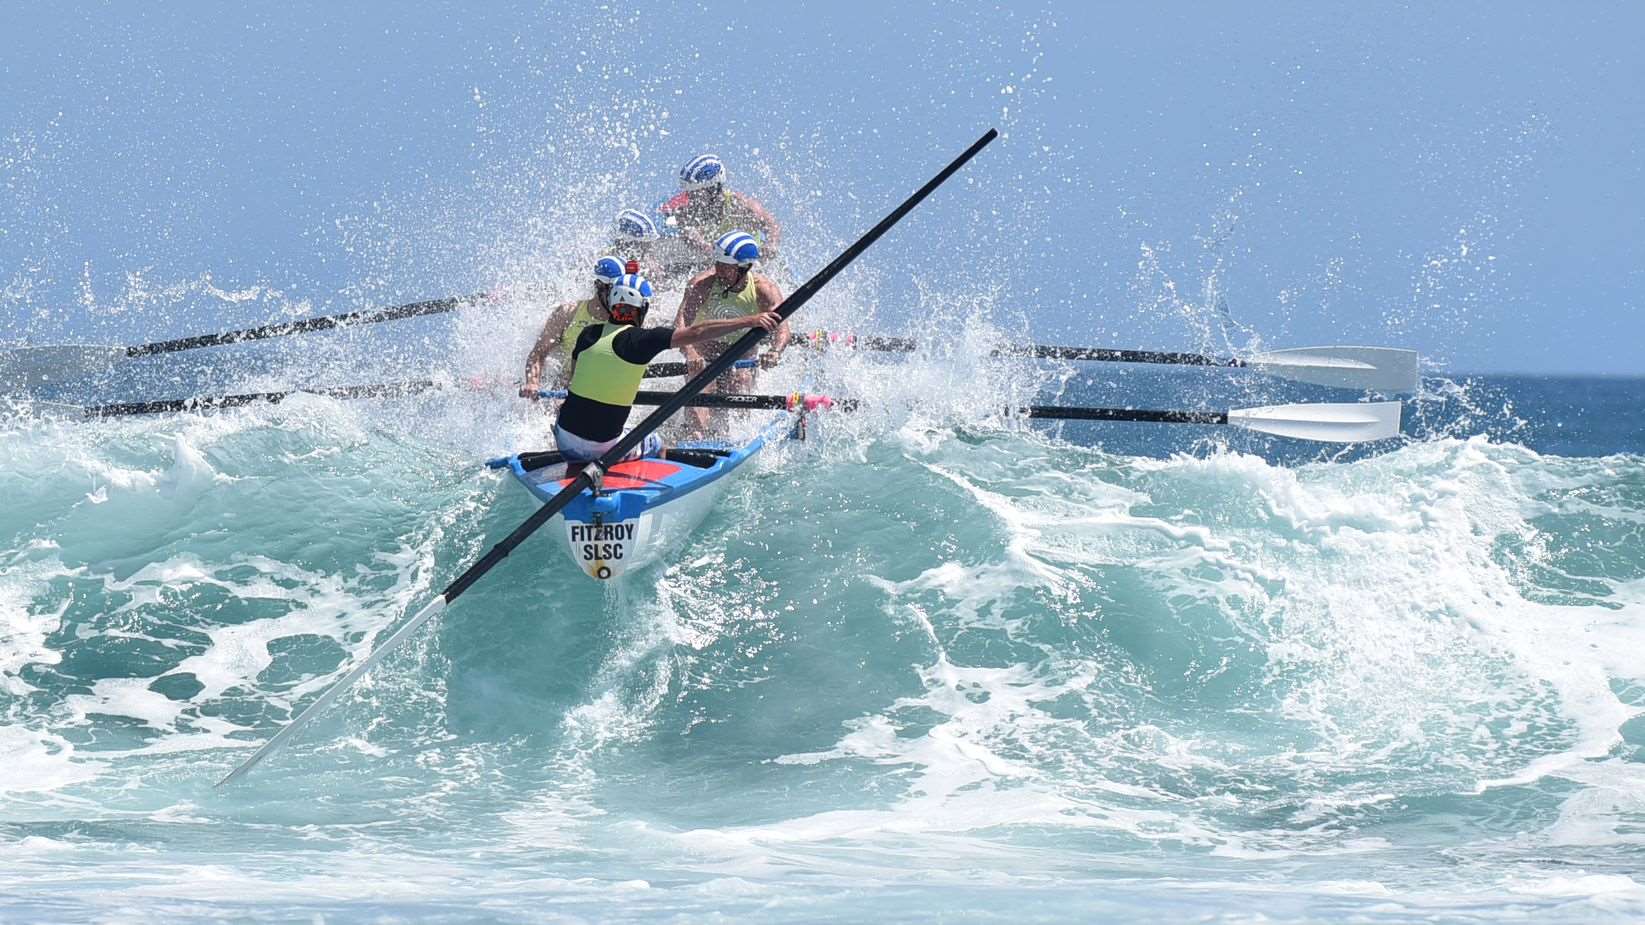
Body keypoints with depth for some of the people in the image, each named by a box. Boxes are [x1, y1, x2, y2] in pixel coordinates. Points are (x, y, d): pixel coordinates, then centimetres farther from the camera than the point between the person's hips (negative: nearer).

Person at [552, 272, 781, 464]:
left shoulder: (588, 334, 3)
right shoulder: (640, 339, -14)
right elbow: (696, 333, -20)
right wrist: (751, 321, -23)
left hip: (565, 436, 4)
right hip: (601, 444, -4)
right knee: (657, 446, 21)